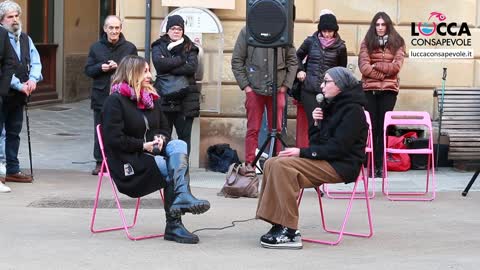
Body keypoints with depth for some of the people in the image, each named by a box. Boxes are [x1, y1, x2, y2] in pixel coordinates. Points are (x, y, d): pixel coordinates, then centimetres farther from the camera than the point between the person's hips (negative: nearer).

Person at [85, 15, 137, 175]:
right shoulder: (96, 47, 9)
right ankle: (100, 162, 14)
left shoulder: (129, 48, 3)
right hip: (101, 95, 2)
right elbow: (88, 70, 9)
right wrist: (100, 67, -10)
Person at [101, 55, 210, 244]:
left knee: (178, 145, -24)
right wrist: (143, 145, -17)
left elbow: (164, 128, 25)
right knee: (173, 168, -25)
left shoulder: (151, 99, 20)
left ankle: (181, 196, -39)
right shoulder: (115, 101, -6)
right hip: (129, 161, -7)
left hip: (154, 152, 7)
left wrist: (161, 138, 0)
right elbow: (113, 139, -15)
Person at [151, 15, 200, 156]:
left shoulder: (190, 48, 11)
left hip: (185, 98, 0)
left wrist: (169, 68, -12)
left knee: (184, 135, 0)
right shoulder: (159, 46, 10)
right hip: (164, 98, 0)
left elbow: (192, 67, -8)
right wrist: (181, 60, -10)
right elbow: (159, 63, -12)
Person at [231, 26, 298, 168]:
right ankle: (250, 164, 6)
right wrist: (245, 85, -4)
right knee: (253, 129, 2)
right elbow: (236, 61, 2)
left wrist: (286, 85, 1)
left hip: (277, 90, 1)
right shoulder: (247, 32, 0)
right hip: (254, 88, -1)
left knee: (276, 129, 6)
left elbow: (293, 61, 8)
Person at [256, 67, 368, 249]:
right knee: (272, 164, -8)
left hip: (341, 166, -9)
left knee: (283, 166, -25)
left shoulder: (353, 110, -9)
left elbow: (338, 147, -18)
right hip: (325, 160, 9)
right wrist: (316, 123, 1)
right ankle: (280, 225, -12)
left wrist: (302, 152, -17)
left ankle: (290, 233, -27)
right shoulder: (332, 106, 20)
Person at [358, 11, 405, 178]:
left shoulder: (397, 43, 7)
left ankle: (380, 165, 0)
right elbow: (364, 67, -4)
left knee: (383, 127, -2)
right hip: (370, 89, 0)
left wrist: (376, 66, -7)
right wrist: (384, 74, -8)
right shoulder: (367, 43, 7)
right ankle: (371, 164, 0)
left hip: (389, 90, 0)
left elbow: (396, 66, -5)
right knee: (371, 127, -3)